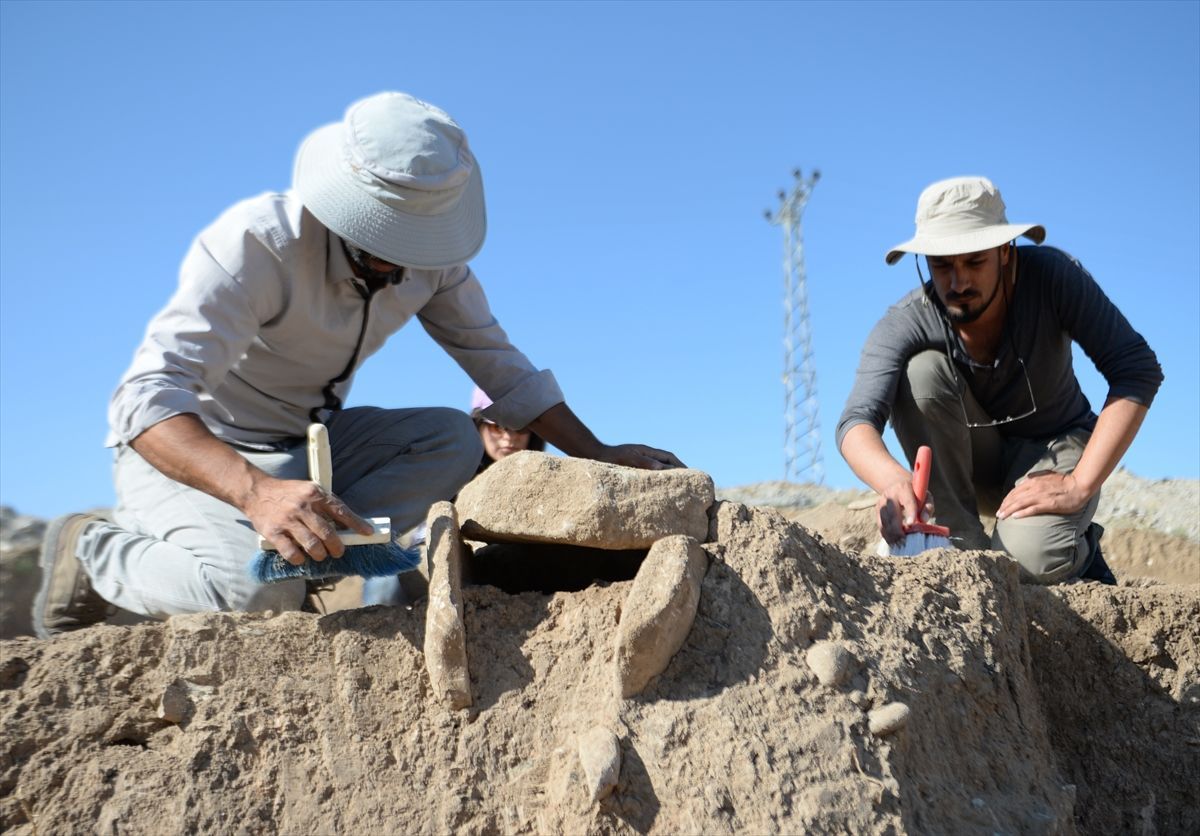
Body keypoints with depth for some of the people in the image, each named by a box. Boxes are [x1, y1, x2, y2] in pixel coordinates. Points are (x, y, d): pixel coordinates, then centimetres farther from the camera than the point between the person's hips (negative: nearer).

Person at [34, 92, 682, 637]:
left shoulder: (429, 255, -11)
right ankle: (93, 549, -5)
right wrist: (257, 491, -55)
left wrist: (597, 455, -9)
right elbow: (147, 399, -38)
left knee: (452, 440, -15)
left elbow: (498, 364, 0)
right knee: (258, 590, -33)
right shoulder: (255, 243, -29)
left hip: (305, 442, 6)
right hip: (182, 448, -5)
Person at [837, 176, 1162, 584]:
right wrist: (892, 479, -60)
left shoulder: (1053, 275, -23)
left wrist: (1079, 485, -32)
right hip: (973, 461, 2)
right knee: (921, 369, -28)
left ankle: (1079, 552, 4)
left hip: (1055, 447, -2)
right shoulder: (904, 324, -23)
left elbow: (1138, 370, -24)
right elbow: (856, 421, -36)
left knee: (1034, 557, -34)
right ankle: (965, 546, -19)